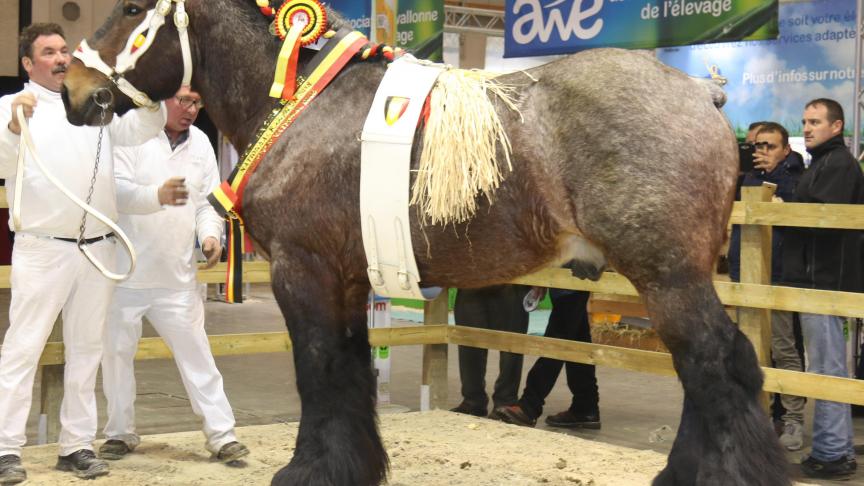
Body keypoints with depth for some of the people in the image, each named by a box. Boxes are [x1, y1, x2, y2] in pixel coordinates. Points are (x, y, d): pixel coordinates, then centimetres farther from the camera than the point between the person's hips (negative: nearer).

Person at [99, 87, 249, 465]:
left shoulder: (200, 143, 9)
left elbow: (207, 201, 12)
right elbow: (116, 189, -19)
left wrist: (211, 235, -7)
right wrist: (158, 196, -36)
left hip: (177, 276, 3)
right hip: (125, 272, -3)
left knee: (196, 353, 2)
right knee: (116, 351, 7)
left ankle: (221, 434, 6)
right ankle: (120, 433, 22)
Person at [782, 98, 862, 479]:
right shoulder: (824, 163, 22)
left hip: (823, 280, -11)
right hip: (817, 279, 11)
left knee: (826, 369, -8)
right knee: (831, 367, 14)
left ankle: (831, 454, -5)